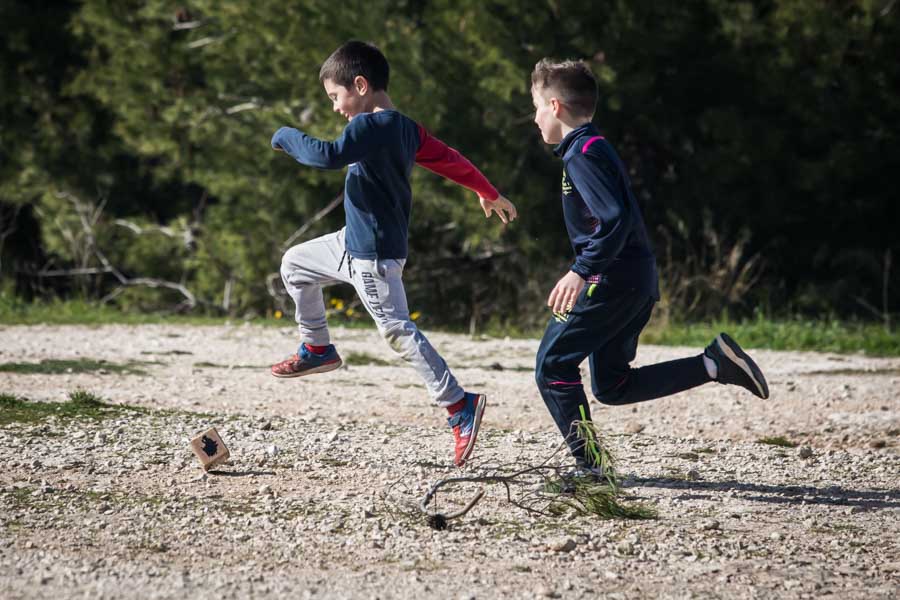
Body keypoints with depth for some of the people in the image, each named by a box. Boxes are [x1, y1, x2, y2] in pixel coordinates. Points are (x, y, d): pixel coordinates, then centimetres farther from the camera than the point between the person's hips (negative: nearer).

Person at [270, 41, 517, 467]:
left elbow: (329, 156, -35)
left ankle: (459, 406, -14)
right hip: (353, 242, 11)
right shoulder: (405, 128, 8)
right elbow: (448, 159, 15)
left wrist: (287, 137, -17)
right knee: (295, 265, 23)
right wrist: (489, 194, 27)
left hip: (375, 256, -11)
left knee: (397, 330, -12)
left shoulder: (371, 126, -21)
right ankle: (317, 349, 35)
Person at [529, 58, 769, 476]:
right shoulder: (595, 147, 18)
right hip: (638, 280, 10)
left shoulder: (582, 153, -13)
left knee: (553, 366, -5)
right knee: (612, 386, 13)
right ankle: (714, 364, 6)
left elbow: (615, 218, -24)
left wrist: (580, 272, -29)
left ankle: (588, 465, -9)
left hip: (612, 279, -10)